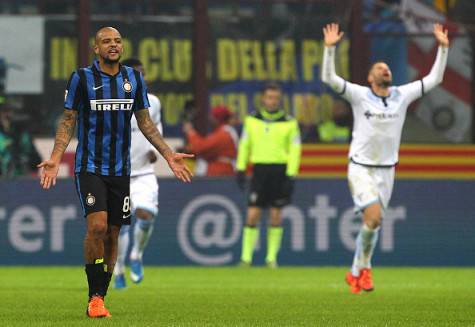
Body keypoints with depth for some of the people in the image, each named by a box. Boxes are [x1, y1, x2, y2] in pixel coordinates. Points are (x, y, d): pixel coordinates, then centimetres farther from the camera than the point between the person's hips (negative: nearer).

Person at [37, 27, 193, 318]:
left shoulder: (134, 78, 7)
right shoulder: (81, 78, -4)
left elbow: (145, 122, 15)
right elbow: (68, 121, -1)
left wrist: (169, 155, 10)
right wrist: (55, 159, -13)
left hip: (120, 170, 4)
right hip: (89, 167, -4)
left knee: (112, 235, 5)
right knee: (97, 227, -20)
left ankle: (98, 300, 15)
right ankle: (95, 297, -9)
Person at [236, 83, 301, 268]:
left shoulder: (289, 123, 0)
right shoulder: (252, 120, 7)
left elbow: (295, 149, 0)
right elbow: (244, 144, 14)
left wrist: (291, 176, -7)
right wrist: (240, 169, 8)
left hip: (280, 171, -1)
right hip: (259, 168, 1)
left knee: (276, 215, 1)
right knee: (252, 214, -5)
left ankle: (271, 258, 9)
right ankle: (246, 257, 1)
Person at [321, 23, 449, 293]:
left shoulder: (402, 95, 4)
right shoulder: (359, 95, -6)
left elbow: (434, 78, 7)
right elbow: (329, 78, -16)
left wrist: (443, 48, 0)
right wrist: (330, 48, -26)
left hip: (387, 169, 4)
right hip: (361, 167, -4)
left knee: (374, 222, 7)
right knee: (374, 216, -20)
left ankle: (356, 272, 22)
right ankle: (364, 267, -1)